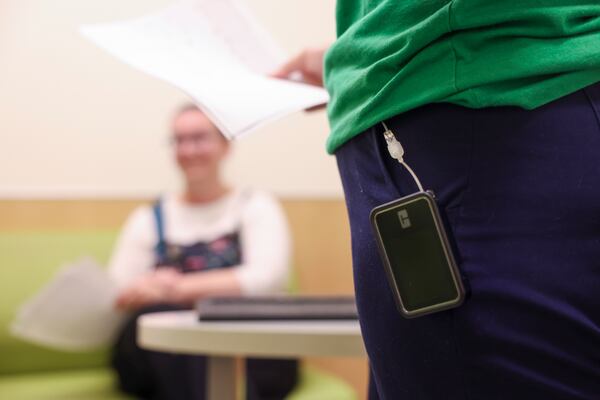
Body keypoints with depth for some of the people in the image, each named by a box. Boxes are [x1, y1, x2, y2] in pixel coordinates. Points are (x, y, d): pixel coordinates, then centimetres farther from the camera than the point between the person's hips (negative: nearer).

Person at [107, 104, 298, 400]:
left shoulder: (256, 206, 14)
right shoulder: (148, 219, 20)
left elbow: (267, 278, -6)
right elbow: (114, 297, 7)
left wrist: (183, 288, -17)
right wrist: (143, 293, -17)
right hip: (163, 353, 2)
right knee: (162, 311, -32)